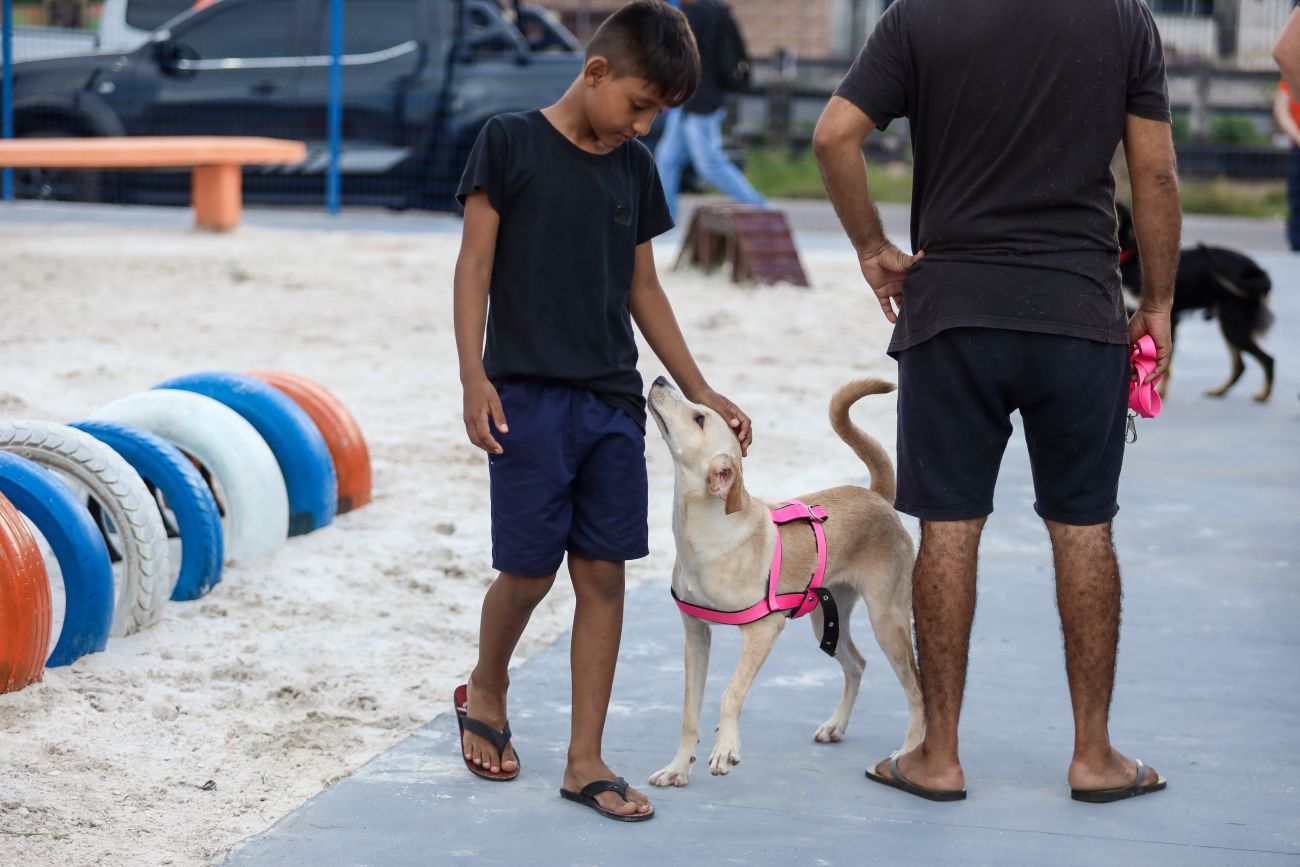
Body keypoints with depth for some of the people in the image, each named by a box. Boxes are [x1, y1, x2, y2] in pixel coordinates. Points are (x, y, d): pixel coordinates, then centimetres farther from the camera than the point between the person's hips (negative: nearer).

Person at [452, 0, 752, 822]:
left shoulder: (636, 169, 11)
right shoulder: (510, 142, -3)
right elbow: (475, 266, -3)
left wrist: (700, 391, 15)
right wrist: (474, 376, -10)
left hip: (613, 399, 5)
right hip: (528, 393, -5)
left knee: (604, 571, 1)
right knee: (530, 569, -3)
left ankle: (586, 760, 6)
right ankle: (486, 694, 27)